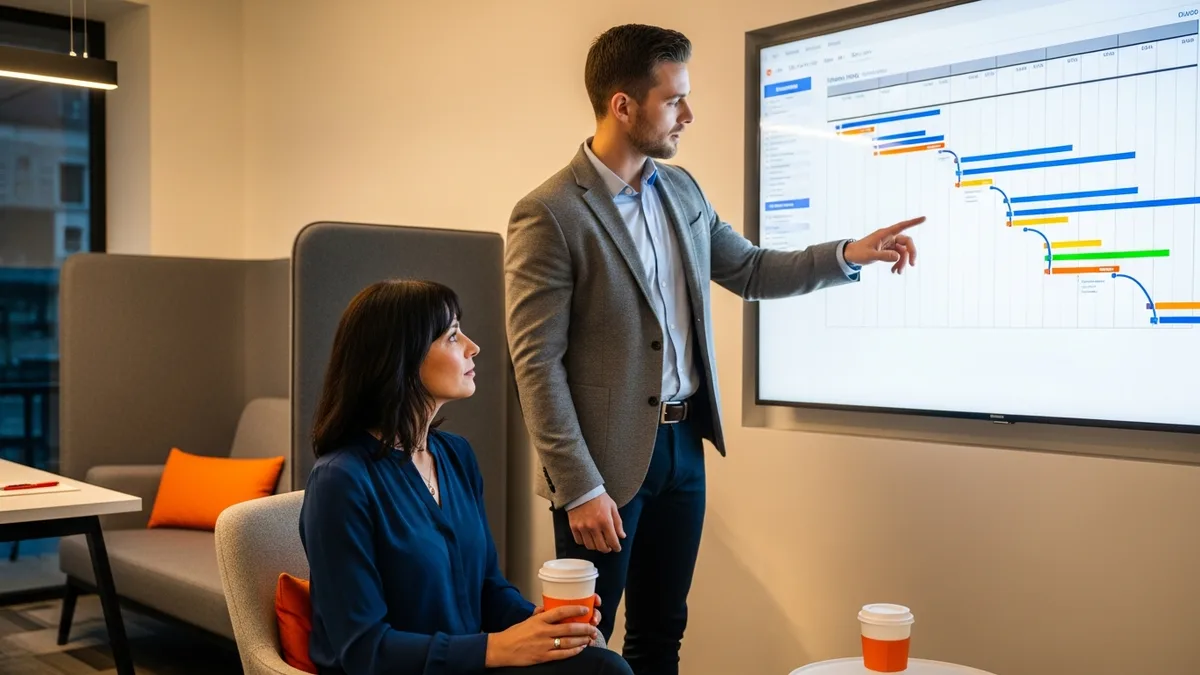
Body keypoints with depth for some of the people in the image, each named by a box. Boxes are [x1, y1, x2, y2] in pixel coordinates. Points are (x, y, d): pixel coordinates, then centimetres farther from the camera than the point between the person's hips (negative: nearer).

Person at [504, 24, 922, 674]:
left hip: (684, 443, 7)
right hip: (607, 458, -7)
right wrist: (581, 488, -18)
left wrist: (850, 254, 5)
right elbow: (537, 364, -17)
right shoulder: (548, 214, -16)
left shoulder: (680, 189, 7)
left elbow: (749, 270, 18)